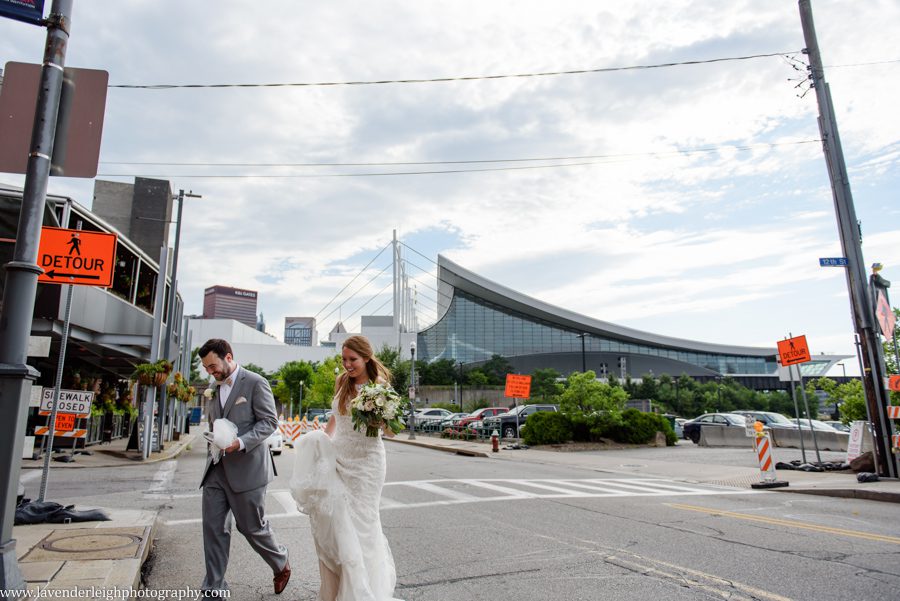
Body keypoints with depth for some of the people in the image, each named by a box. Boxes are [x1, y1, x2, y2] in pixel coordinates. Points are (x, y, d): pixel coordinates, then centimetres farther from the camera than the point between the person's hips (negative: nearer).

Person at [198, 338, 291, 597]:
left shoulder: (255, 382, -8)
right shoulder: (214, 388, 14)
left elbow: (269, 421, -13)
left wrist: (241, 443, -24)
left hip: (246, 467, -6)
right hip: (216, 468, 6)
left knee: (252, 526, 4)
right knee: (213, 527, 5)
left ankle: (281, 564, 30)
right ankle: (214, 590, 17)